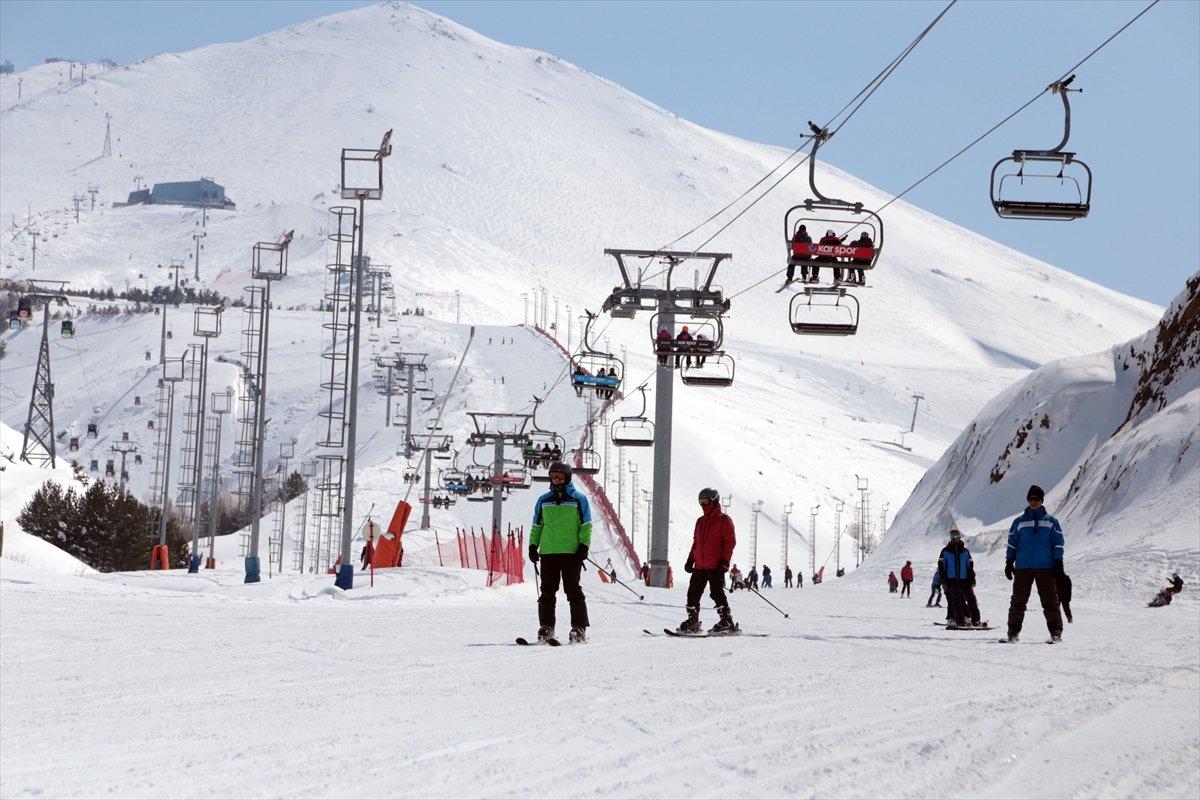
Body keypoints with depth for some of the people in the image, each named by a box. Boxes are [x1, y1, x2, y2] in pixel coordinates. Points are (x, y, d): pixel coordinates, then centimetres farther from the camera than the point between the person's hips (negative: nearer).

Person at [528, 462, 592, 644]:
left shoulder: (578, 499, 5)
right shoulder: (544, 501, 14)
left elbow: (586, 525, 4)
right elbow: (536, 526, 19)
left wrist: (584, 546, -6)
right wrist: (533, 545, 9)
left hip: (571, 553, -3)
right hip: (548, 552, 3)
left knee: (573, 590, -5)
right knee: (547, 591, 3)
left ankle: (579, 628, -2)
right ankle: (546, 628, 7)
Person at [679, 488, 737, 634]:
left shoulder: (724, 520, -2)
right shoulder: (701, 521, 19)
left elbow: (730, 541, -7)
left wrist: (725, 560, -15)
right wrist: (690, 560, 17)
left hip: (716, 566, -7)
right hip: (700, 566, 7)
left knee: (717, 592, -12)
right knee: (693, 592, 6)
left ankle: (727, 622, -8)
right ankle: (692, 622, 14)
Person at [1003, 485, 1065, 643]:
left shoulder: (1051, 522, 8)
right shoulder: (1019, 522, 11)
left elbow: (1058, 543, 7)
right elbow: (1012, 543, 12)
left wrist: (1058, 562, -2)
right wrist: (1009, 563, 5)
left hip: (1045, 568, -1)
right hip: (1023, 568, 1)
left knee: (1050, 600, -3)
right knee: (1018, 600, -1)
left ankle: (1056, 632, 0)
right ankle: (1013, 631, 2)